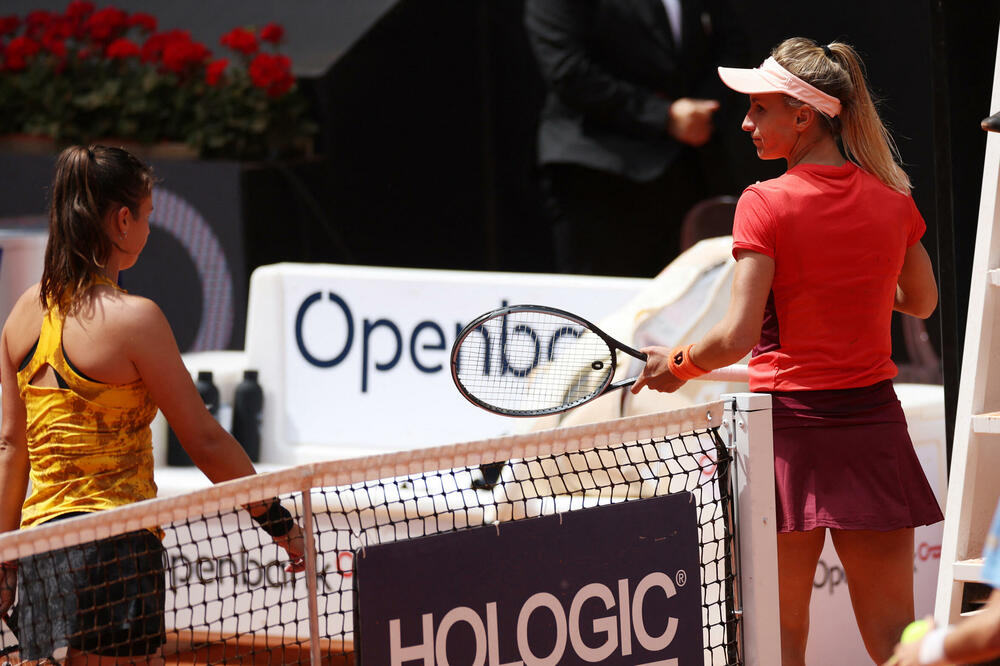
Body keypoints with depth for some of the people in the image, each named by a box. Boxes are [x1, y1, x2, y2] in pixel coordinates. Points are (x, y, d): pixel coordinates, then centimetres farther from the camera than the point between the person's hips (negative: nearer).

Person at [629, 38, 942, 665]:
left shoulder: (766, 204, -11)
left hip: (790, 426, -4)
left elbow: (738, 337, -16)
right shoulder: (892, 197, 3)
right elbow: (921, 301, 20)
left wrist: (678, 364, 2)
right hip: (876, 423, 4)